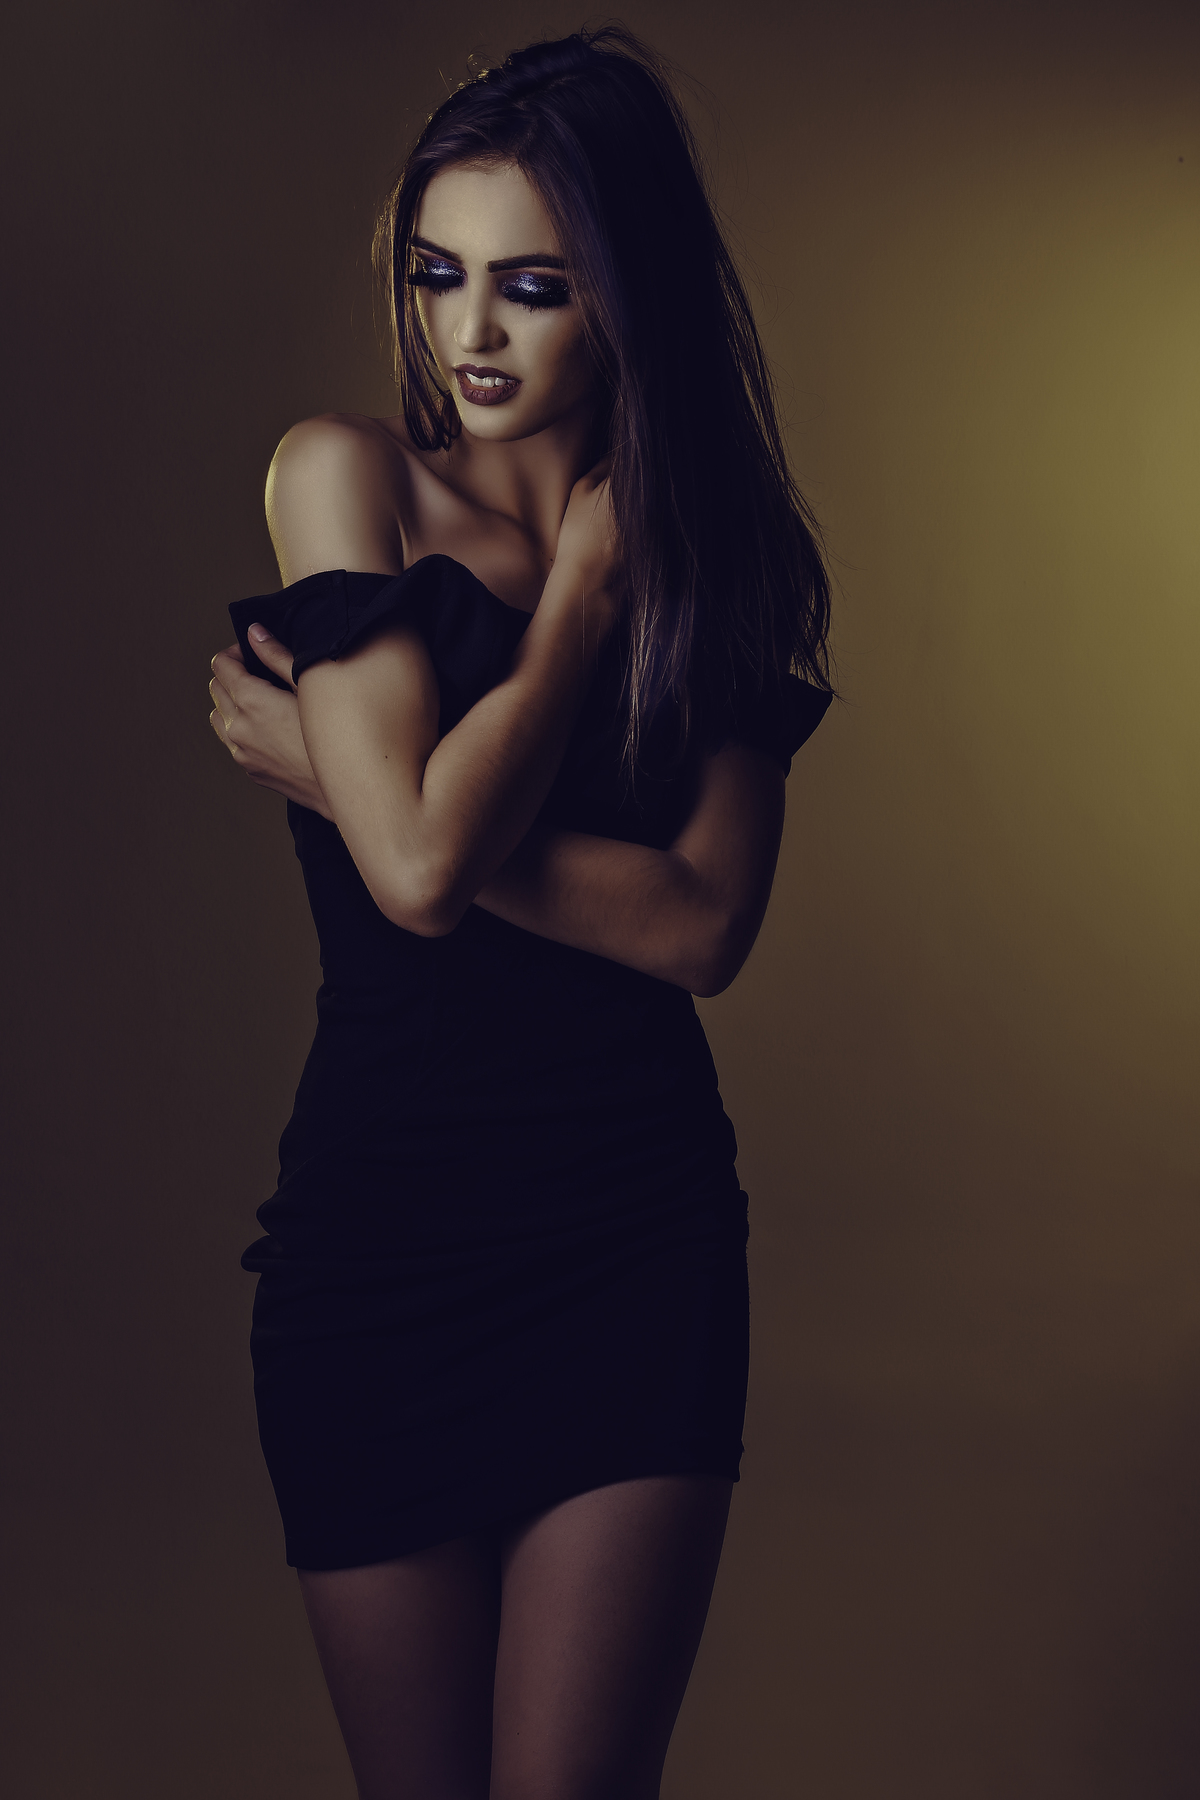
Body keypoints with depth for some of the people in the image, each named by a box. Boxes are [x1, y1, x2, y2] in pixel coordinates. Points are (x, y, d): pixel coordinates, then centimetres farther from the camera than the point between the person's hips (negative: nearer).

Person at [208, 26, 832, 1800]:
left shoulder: (724, 545, 4)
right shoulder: (348, 474, -4)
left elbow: (705, 925, -9)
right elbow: (420, 870, -17)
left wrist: (355, 784, -13)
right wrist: (588, 574, -9)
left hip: (643, 1234, 1)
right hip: (379, 1213, -1)